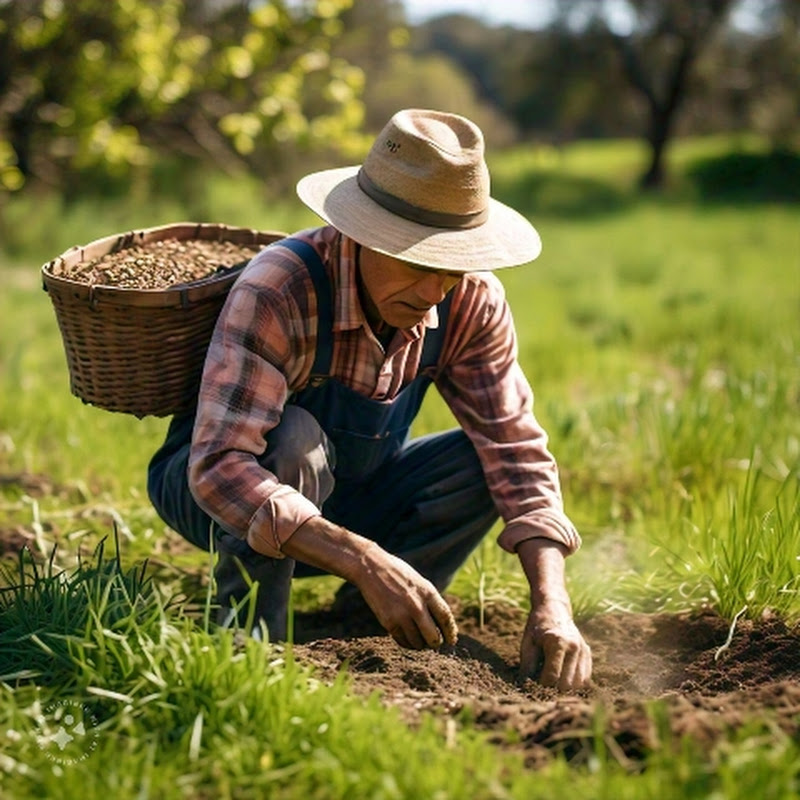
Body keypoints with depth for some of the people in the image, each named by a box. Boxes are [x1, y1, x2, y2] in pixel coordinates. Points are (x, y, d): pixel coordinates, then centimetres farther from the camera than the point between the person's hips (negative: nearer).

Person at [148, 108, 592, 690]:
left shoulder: (472, 302, -18)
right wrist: (366, 561, -54)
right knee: (296, 440, -36)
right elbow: (220, 468, -43)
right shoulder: (280, 290, -35)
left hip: (341, 500, 5)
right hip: (213, 493, -5)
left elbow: (519, 452, -17)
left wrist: (552, 607, -32)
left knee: (486, 457, -18)